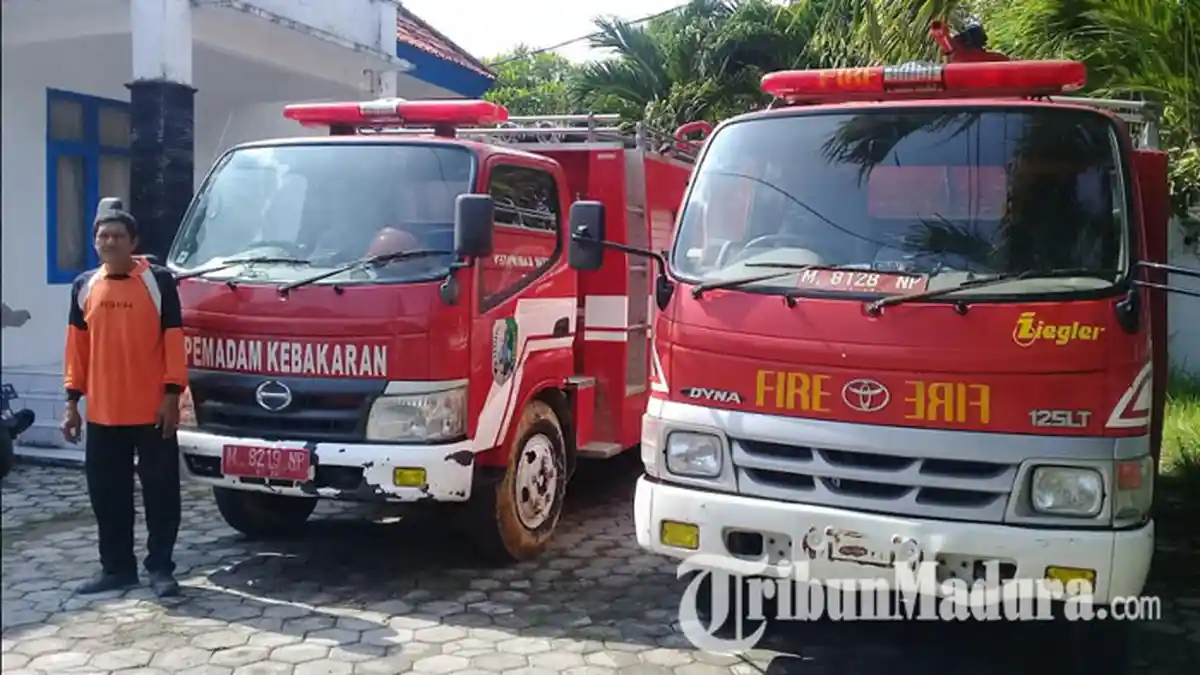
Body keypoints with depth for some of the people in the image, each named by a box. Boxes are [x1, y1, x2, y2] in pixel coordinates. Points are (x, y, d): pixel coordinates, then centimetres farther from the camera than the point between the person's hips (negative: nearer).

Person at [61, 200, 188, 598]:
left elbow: (173, 340, -5)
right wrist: (72, 401, 8)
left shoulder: (159, 280, -3)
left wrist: (172, 394, -10)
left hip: (152, 411, -4)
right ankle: (116, 566, 23)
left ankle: (160, 568, 12)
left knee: (160, 491, 2)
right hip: (102, 412, 4)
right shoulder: (84, 286, 9)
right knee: (107, 494, 10)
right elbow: (76, 347, 11)